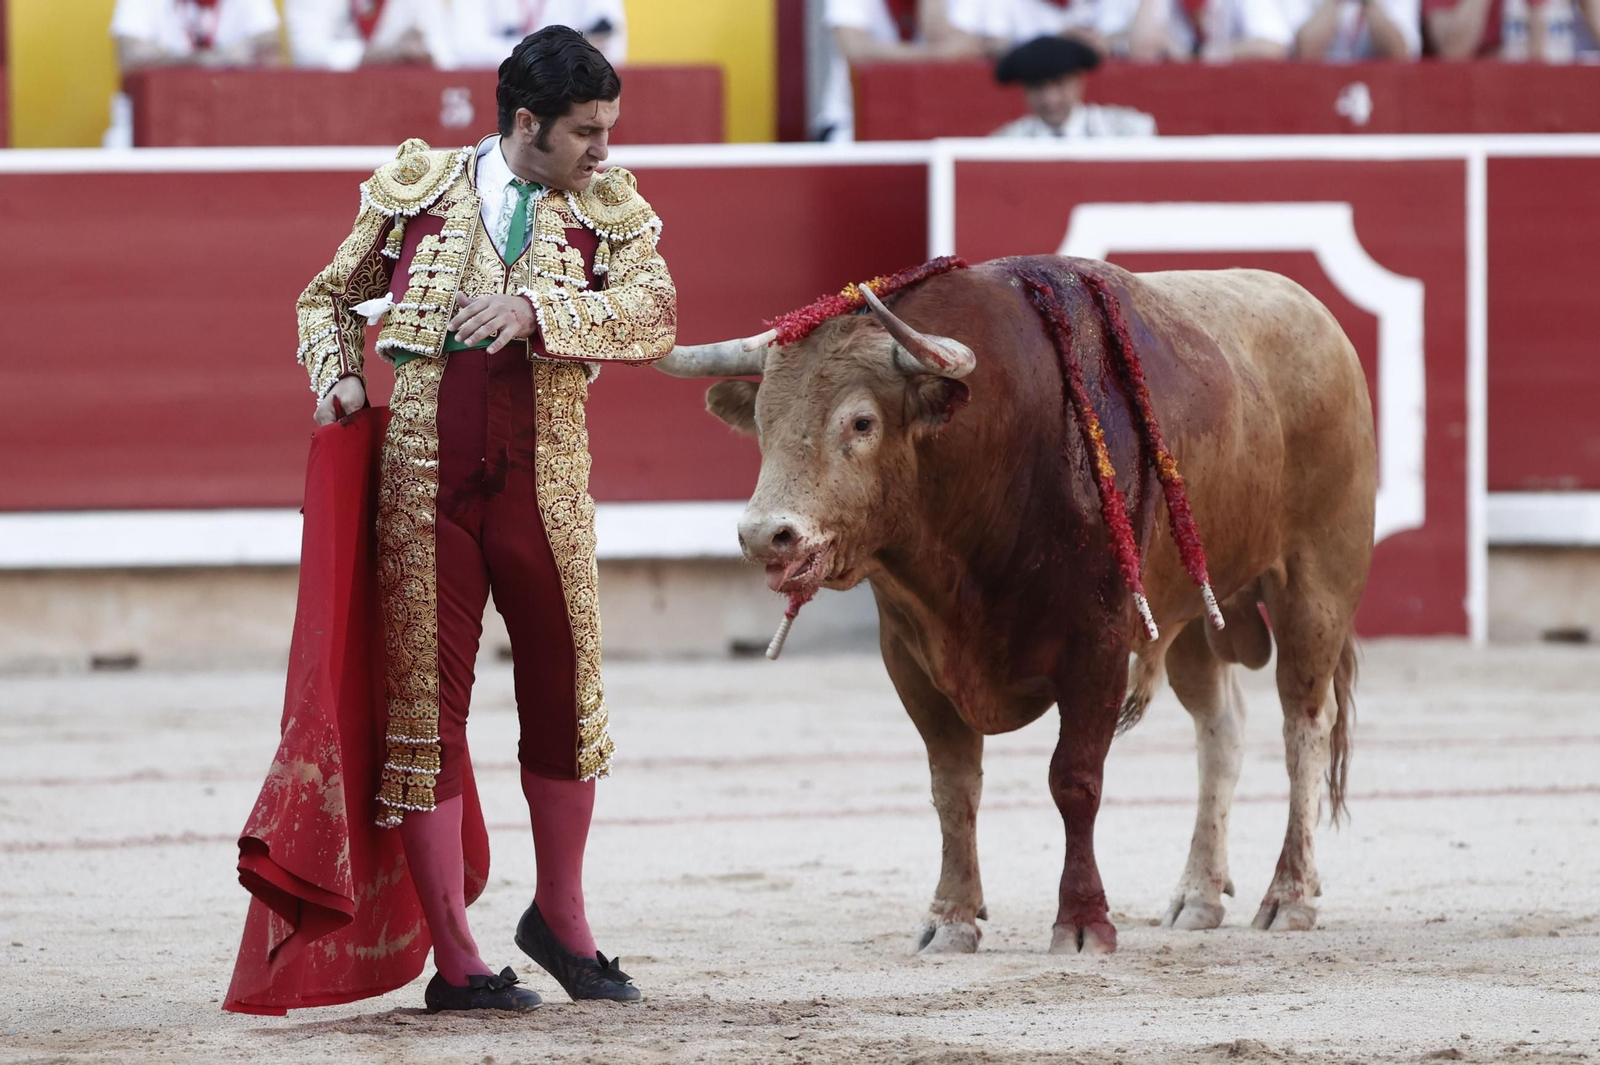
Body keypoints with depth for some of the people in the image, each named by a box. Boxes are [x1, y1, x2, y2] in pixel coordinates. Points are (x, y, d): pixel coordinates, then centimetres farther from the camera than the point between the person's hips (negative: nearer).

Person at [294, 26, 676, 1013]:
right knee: (427, 703, -2)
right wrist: (338, 376, -1)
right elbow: (329, 299, 18)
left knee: (565, 698, 10)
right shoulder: (416, 192, 5)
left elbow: (654, 312, -12)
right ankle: (455, 961, 4)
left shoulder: (608, 208, 6)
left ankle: (561, 920, 30)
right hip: (422, 486, -2)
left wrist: (537, 310, -24)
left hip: (542, 487, 2)